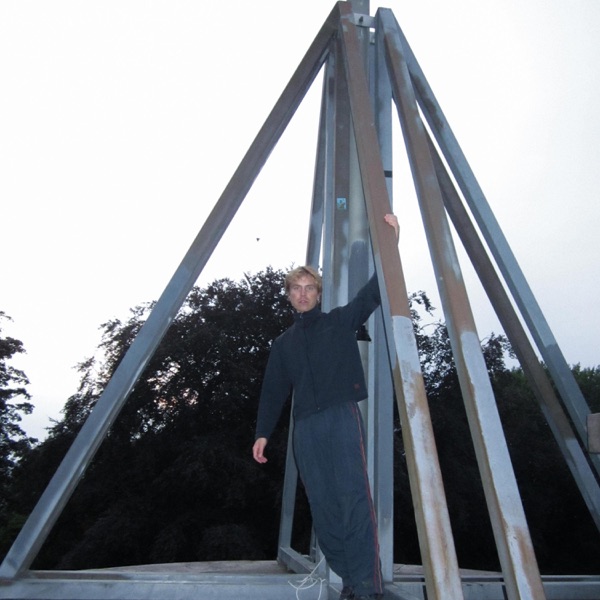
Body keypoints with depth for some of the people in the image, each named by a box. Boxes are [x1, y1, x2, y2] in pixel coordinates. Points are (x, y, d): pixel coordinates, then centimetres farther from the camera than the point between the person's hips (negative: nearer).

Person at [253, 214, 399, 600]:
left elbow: (374, 291, 1)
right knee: (323, 505, 1)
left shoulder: (340, 322, 11)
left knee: (354, 496, -12)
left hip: (342, 416, -3)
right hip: (306, 427, 4)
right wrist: (263, 432, 9)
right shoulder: (283, 344, 20)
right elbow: (274, 391, 18)